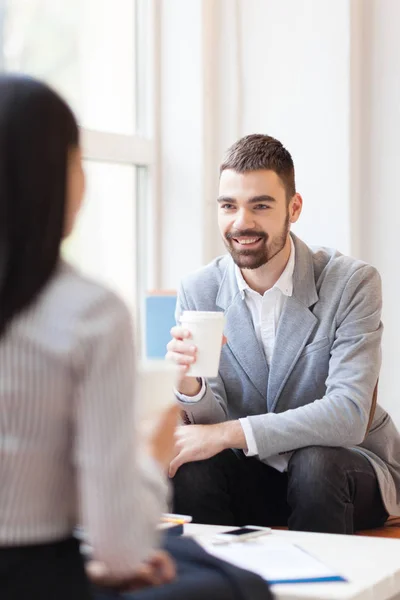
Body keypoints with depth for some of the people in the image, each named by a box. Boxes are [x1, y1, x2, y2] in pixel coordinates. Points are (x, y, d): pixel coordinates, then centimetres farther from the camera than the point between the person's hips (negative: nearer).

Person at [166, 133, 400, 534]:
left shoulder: (352, 283, -16)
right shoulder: (198, 291, -6)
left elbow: (348, 416, -26)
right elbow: (212, 422, -8)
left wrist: (227, 434, -33)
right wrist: (188, 385, -31)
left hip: (347, 468, -2)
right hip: (253, 473, 2)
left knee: (314, 464, -34)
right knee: (190, 469, -26)